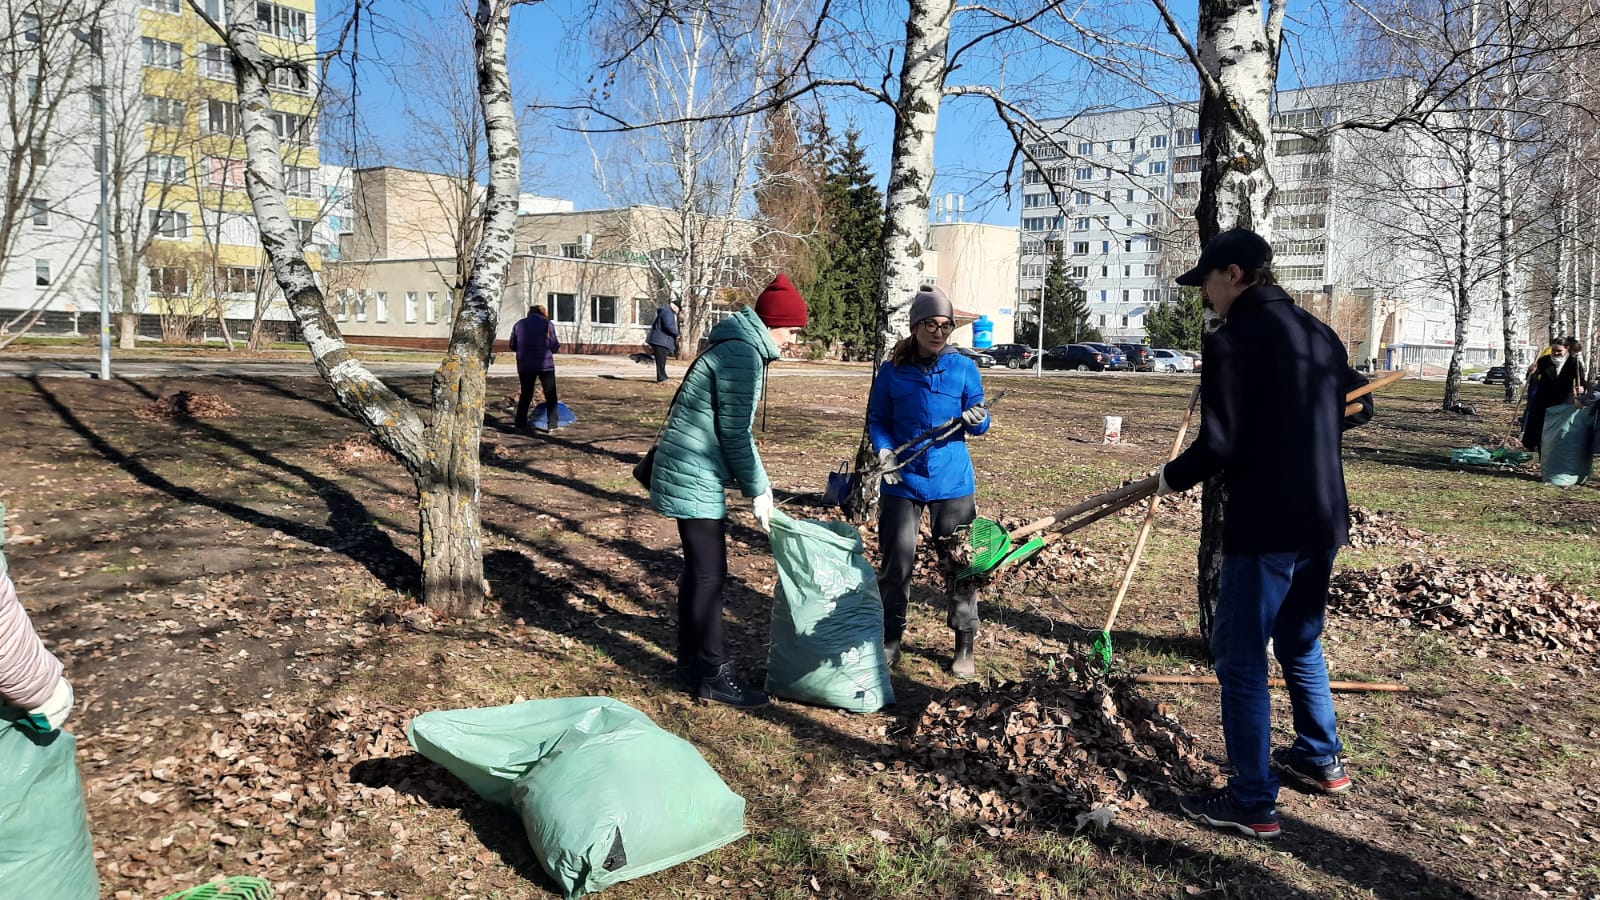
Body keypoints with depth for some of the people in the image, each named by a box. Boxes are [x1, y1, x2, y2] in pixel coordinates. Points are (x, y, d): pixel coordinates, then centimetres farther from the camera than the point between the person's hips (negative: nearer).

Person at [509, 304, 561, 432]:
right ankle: (552, 424, 1)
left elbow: (513, 346, 10)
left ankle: (520, 424, 10)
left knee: (525, 395, 13)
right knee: (550, 395, 5)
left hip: (525, 366, 3)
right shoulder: (547, 324, -2)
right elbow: (555, 347, -4)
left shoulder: (518, 325, 7)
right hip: (545, 364, -3)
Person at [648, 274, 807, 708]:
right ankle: (713, 675, 5)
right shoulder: (742, 355, -17)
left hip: (688, 475, 10)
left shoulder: (736, 348, 15)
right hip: (695, 480, -10)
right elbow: (734, 433, -18)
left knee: (698, 570, 15)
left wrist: (756, 484, 16)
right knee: (709, 574, -4)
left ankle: (690, 665, 24)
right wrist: (758, 490, -10)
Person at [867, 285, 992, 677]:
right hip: (902, 482, 0)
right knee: (896, 562, 6)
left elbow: (978, 425, 2)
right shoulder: (892, 371, -1)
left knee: (959, 564, 6)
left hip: (952, 483, 0)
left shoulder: (964, 368, -1)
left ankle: (964, 646, 19)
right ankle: (890, 640, 22)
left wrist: (978, 420, -22)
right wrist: (884, 450, -14)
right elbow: (877, 420, 5)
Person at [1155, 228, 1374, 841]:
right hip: (1324, 521, 9)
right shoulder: (1320, 334, 10)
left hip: (1265, 527, -9)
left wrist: (1172, 477, -2)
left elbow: (1218, 446, -20)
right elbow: (1358, 409, 23)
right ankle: (1320, 760, 39)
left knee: (1241, 660, 2)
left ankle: (1253, 804, 9)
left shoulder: (1235, 339, -15)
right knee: (1301, 644, 25)